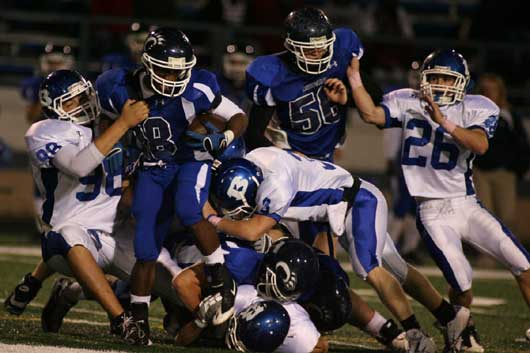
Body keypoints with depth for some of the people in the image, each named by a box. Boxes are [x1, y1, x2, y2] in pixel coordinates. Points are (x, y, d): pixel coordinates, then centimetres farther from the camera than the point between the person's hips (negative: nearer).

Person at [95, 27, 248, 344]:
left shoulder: (195, 89, -21)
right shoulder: (124, 92, -13)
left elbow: (239, 117, -13)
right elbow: (110, 126, 10)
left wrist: (221, 139, -30)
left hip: (191, 161, -3)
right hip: (153, 169, 3)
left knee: (188, 211, -32)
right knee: (145, 251, -2)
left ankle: (223, 281, -15)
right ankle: (139, 321, 12)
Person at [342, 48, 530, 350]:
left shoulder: (475, 109, 1)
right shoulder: (407, 103, 4)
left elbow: (481, 145, -18)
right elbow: (372, 115, -12)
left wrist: (445, 122, -27)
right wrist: (354, 77, -18)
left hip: (468, 206, 2)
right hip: (433, 213, -2)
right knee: (462, 285, -14)